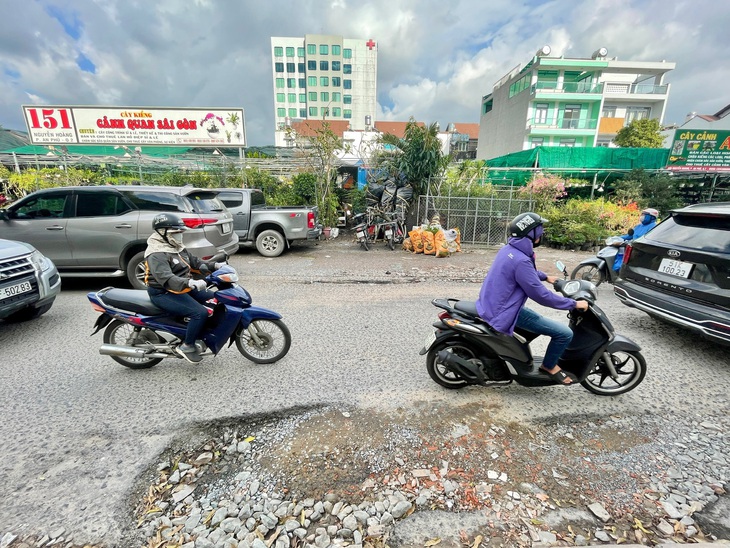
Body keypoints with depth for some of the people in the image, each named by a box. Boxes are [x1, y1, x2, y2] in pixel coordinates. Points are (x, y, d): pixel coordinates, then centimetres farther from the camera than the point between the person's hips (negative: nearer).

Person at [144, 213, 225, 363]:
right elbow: (166, 279, -34)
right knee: (200, 313, -25)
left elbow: (195, 262, 16)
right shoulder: (157, 254, -20)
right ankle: (187, 346, -8)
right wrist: (191, 283, -49)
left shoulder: (177, 248, 11)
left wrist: (215, 266, -1)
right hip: (164, 294, -10)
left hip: (183, 289, 10)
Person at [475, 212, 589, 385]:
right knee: (565, 333, -6)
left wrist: (545, 277, 35)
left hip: (493, 304, 10)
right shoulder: (521, 260, -25)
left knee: (540, 321, 36)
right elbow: (541, 296, -21)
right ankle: (549, 366, 19)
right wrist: (574, 304, -10)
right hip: (504, 311, -10)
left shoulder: (509, 249, 5)